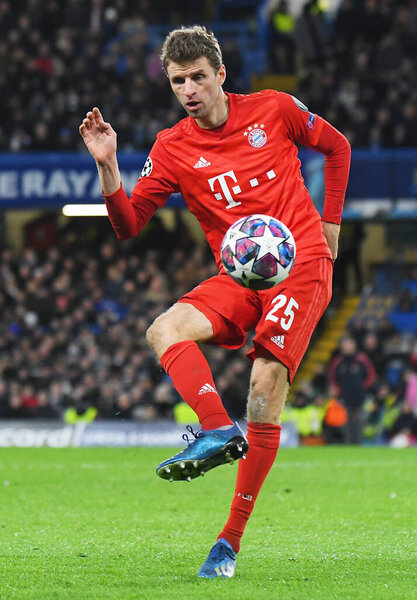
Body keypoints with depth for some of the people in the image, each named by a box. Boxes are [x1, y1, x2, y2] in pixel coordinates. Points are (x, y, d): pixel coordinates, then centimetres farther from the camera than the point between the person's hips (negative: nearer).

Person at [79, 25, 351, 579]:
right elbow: (128, 225, -1)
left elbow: (337, 146, 17)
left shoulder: (275, 110, 1)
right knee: (165, 330, -25)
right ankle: (219, 430, -41)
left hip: (301, 263, -4)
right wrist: (107, 166, -16)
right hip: (237, 278, 4)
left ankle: (232, 539, -16)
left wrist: (330, 225, 12)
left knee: (266, 384, -20)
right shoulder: (172, 148, 4)